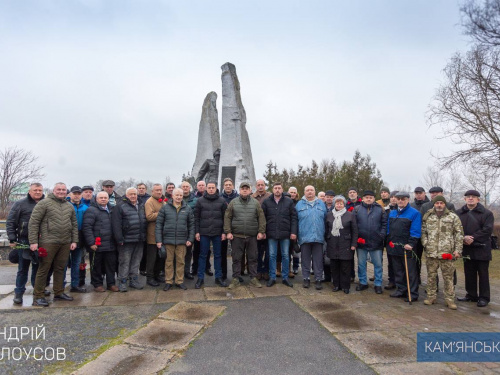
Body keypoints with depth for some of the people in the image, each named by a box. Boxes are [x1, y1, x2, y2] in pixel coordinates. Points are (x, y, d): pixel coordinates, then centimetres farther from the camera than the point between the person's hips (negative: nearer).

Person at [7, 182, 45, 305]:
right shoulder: (20, 204, -1)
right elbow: (10, 223, -1)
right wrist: (12, 239, -7)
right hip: (24, 242, -2)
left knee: (38, 267, 12)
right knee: (23, 268, 6)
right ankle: (19, 293, 16)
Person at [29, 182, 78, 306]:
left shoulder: (69, 206, 13)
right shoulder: (44, 203, -3)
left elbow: (74, 225, 16)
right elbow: (33, 222, -7)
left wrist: (74, 241, 9)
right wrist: (33, 241, -12)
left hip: (65, 244, 5)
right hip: (48, 242, -5)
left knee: (60, 268, 13)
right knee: (43, 269, 1)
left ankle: (59, 292, 25)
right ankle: (38, 296, 12)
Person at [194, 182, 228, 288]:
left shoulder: (222, 201, 2)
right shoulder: (200, 201, 1)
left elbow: (225, 217, 2)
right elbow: (196, 217, 2)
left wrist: (224, 232, -2)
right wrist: (197, 232, -3)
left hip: (217, 233, 1)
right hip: (204, 233, 0)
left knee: (217, 255, 10)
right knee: (203, 255, 7)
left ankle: (218, 277, 21)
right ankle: (200, 278, 17)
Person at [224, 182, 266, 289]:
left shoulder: (255, 202, 4)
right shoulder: (233, 202, 3)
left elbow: (261, 217, 3)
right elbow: (227, 218, 2)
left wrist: (261, 231, -4)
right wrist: (228, 232, -5)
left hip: (252, 236, 1)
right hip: (237, 236, 0)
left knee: (253, 258, 9)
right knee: (236, 258, 7)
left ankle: (253, 278, 21)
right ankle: (235, 279, 18)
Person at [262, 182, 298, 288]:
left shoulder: (289, 201, 3)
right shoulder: (266, 202, 4)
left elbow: (293, 217, 1)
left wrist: (293, 232, -5)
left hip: (285, 234, 0)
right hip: (271, 234, 0)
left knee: (285, 256, 8)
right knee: (272, 255, 6)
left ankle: (285, 277, 20)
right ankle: (272, 277, 17)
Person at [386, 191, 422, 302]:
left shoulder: (414, 213, -6)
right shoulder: (392, 213, 13)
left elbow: (415, 231, -13)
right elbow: (389, 229, 16)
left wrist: (410, 244, -20)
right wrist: (389, 241, 9)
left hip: (407, 248, -6)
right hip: (394, 247, 6)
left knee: (411, 272, 2)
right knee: (398, 271, 15)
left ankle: (412, 294, 11)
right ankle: (401, 290, 27)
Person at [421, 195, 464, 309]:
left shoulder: (453, 217, 2)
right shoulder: (427, 216, 8)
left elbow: (459, 234, 1)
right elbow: (423, 232, 13)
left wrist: (458, 250, -5)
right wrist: (425, 244, 0)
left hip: (447, 253, -2)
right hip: (431, 253, 2)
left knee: (448, 277, 5)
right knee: (431, 275, 10)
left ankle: (449, 299, 17)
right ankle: (431, 296, 22)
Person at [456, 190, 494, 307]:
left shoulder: (487, 213, -2)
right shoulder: (459, 213, 8)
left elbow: (487, 230, -13)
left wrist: (472, 238, -18)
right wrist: (464, 238, -15)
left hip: (482, 249, -4)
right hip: (467, 248, 4)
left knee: (483, 274, 4)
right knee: (469, 273, 12)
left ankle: (484, 298, 15)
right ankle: (471, 295, 25)